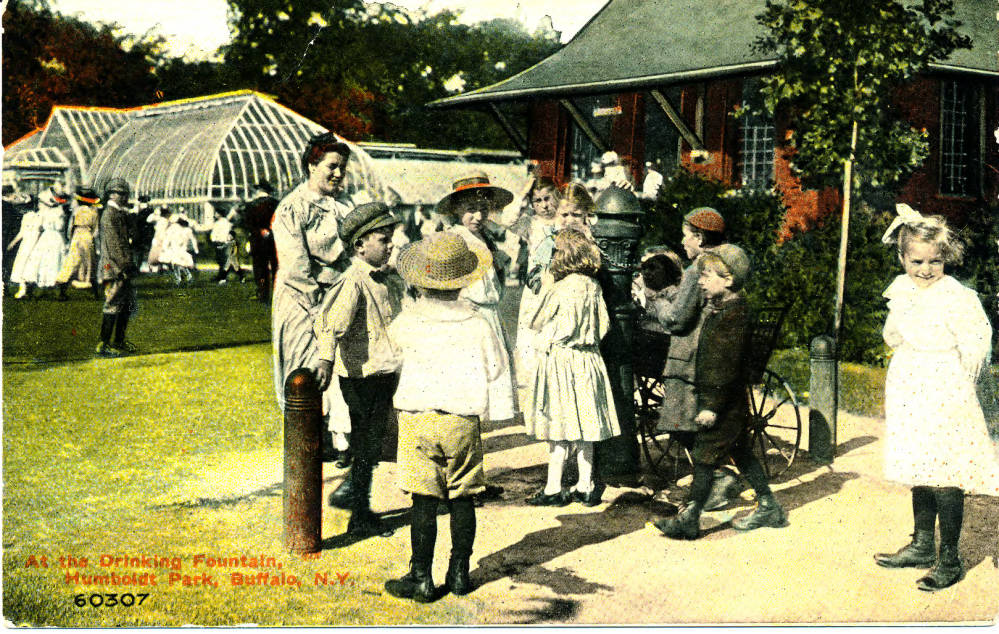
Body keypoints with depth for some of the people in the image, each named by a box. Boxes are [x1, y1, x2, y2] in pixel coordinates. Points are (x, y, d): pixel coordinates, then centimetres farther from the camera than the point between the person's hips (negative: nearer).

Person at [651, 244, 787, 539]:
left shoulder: (733, 315, -20)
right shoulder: (717, 309, 12)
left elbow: (727, 366, -23)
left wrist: (712, 406, -23)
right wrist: (703, 397, 23)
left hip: (725, 402, -10)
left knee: (704, 456, -6)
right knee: (741, 452, 16)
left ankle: (688, 518, 0)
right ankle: (769, 508, 26)